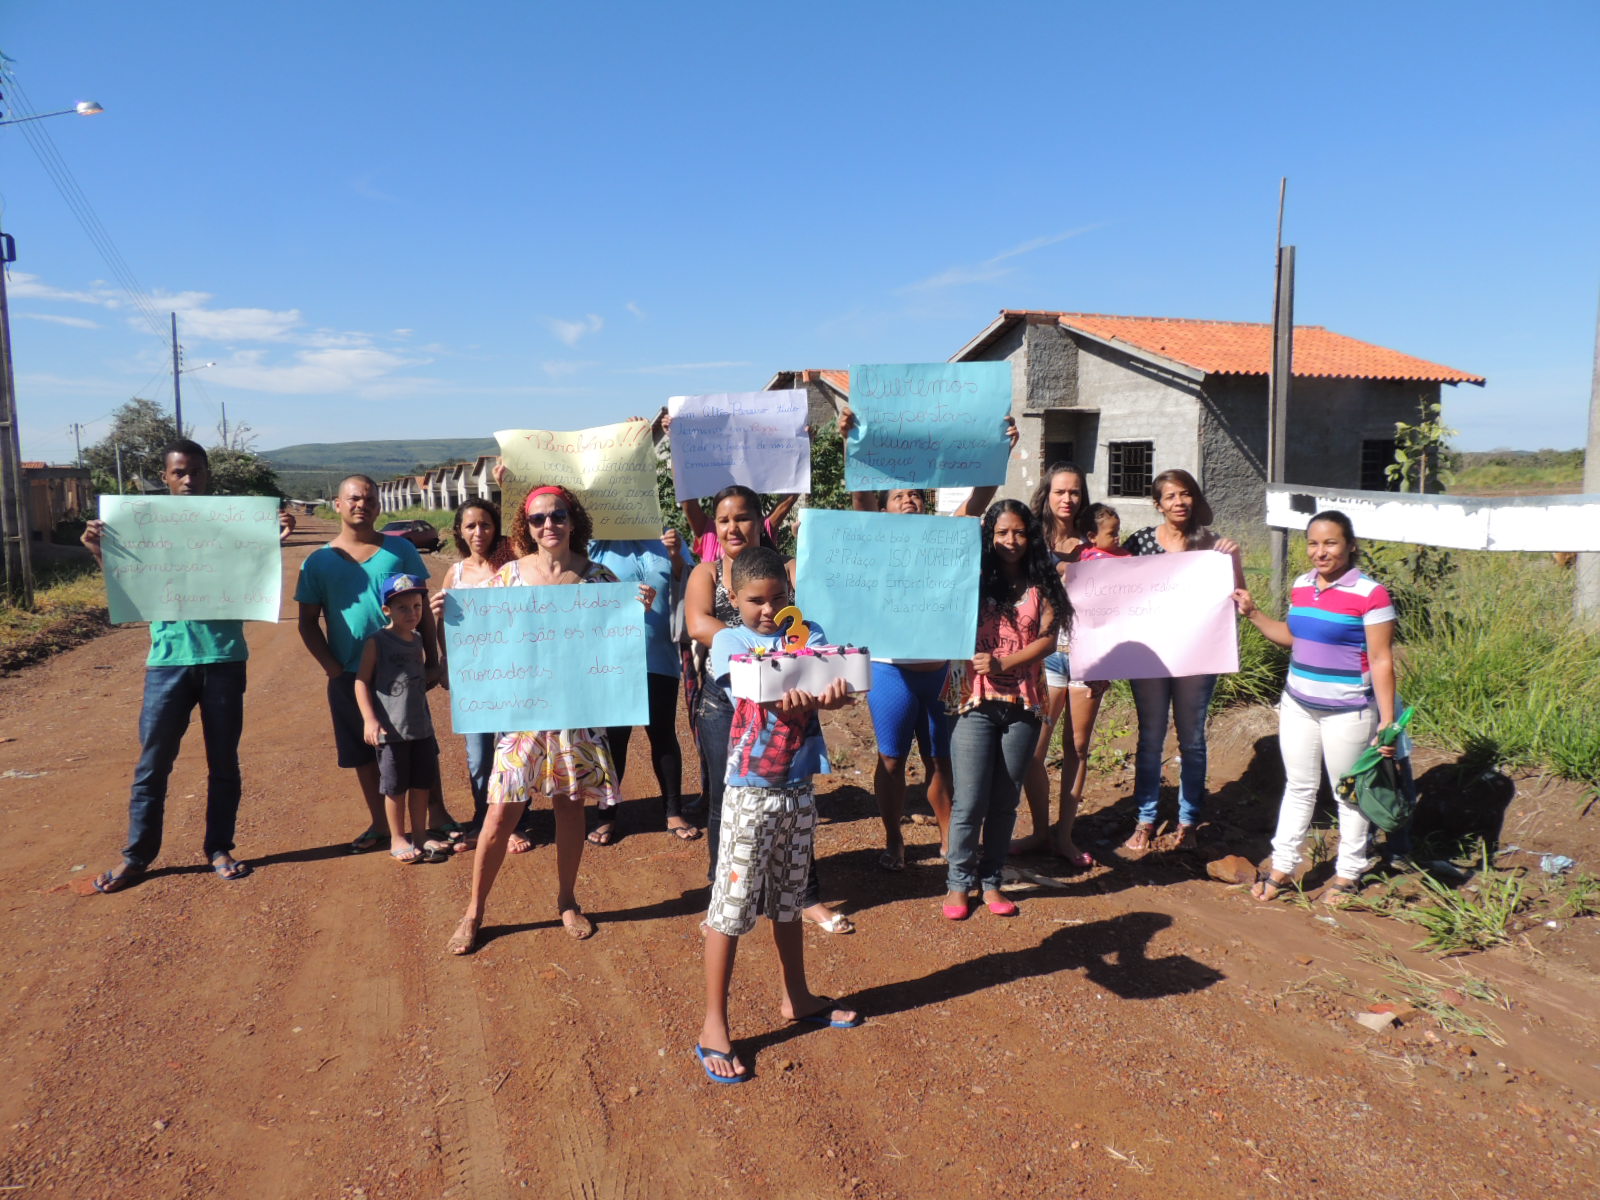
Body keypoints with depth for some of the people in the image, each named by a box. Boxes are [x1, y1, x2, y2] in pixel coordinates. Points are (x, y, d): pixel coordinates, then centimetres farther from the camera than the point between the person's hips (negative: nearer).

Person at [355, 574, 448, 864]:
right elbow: (361, 681, -11)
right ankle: (397, 840, 19)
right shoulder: (377, 642, -9)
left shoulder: (418, 641, 9)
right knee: (396, 787, 5)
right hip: (391, 729, -5)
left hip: (421, 726, 6)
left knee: (422, 784, 11)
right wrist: (369, 719, -17)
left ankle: (420, 837, 23)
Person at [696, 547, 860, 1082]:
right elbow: (756, 691, -23)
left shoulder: (807, 634, 5)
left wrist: (833, 694, -36)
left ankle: (796, 997, 37)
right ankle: (713, 1027, 10)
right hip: (750, 792, -4)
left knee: (788, 900, 20)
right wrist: (795, 698, -44)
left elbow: (837, 681, -11)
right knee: (731, 906, 0)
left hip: (798, 788, 4)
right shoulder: (729, 641, -5)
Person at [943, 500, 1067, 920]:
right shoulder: (974, 579, 0)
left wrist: (1003, 664, -14)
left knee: (1004, 801, 10)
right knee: (969, 802, -2)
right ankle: (958, 882, 15)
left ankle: (991, 881, 23)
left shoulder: (1040, 585, 5)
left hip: (1023, 704, 2)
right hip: (977, 701, -2)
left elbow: (1047, 639, -3)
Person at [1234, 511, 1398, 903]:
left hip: (1347, 712, -6)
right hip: (1298, 705, 6)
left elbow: (1381, 660, -14)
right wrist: (1253, 613, 6)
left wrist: (1387, 720, -16)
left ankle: (1348, 873, 27)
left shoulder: (1370, 593, -15)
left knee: (1349, 794, 10)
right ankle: (1282, 868, 25)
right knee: (1298, 787, 16)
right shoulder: (1302, 585, 4)